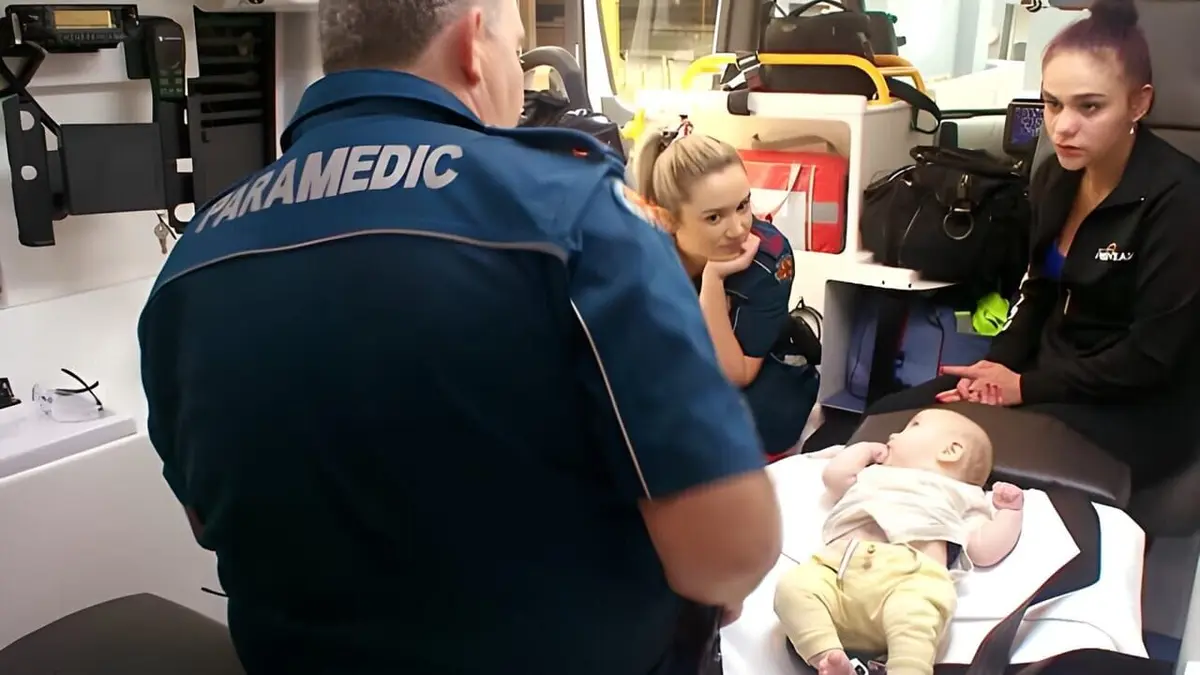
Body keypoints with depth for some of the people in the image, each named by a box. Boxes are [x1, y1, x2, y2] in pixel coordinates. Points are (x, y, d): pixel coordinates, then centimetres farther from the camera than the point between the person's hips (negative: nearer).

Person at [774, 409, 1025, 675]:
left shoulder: (959, 496, 33)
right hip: (839, 567, 3)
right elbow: (834, 476, 39)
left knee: (913, 613, -39)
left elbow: (984, 550, 22)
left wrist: (1009, 511, 21)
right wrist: (867, 448, 51)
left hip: (911, 575, -3)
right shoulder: (873, 476, 48)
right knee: (793, 585, -28)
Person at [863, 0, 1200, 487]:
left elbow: (1150, 357, -19)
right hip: (1052, 369, 7)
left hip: (1136, 409, -7)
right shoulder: (1056, 177, 3)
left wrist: (1025, 387, -16)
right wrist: (1000, 362, -5)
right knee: (887, 421, -7)